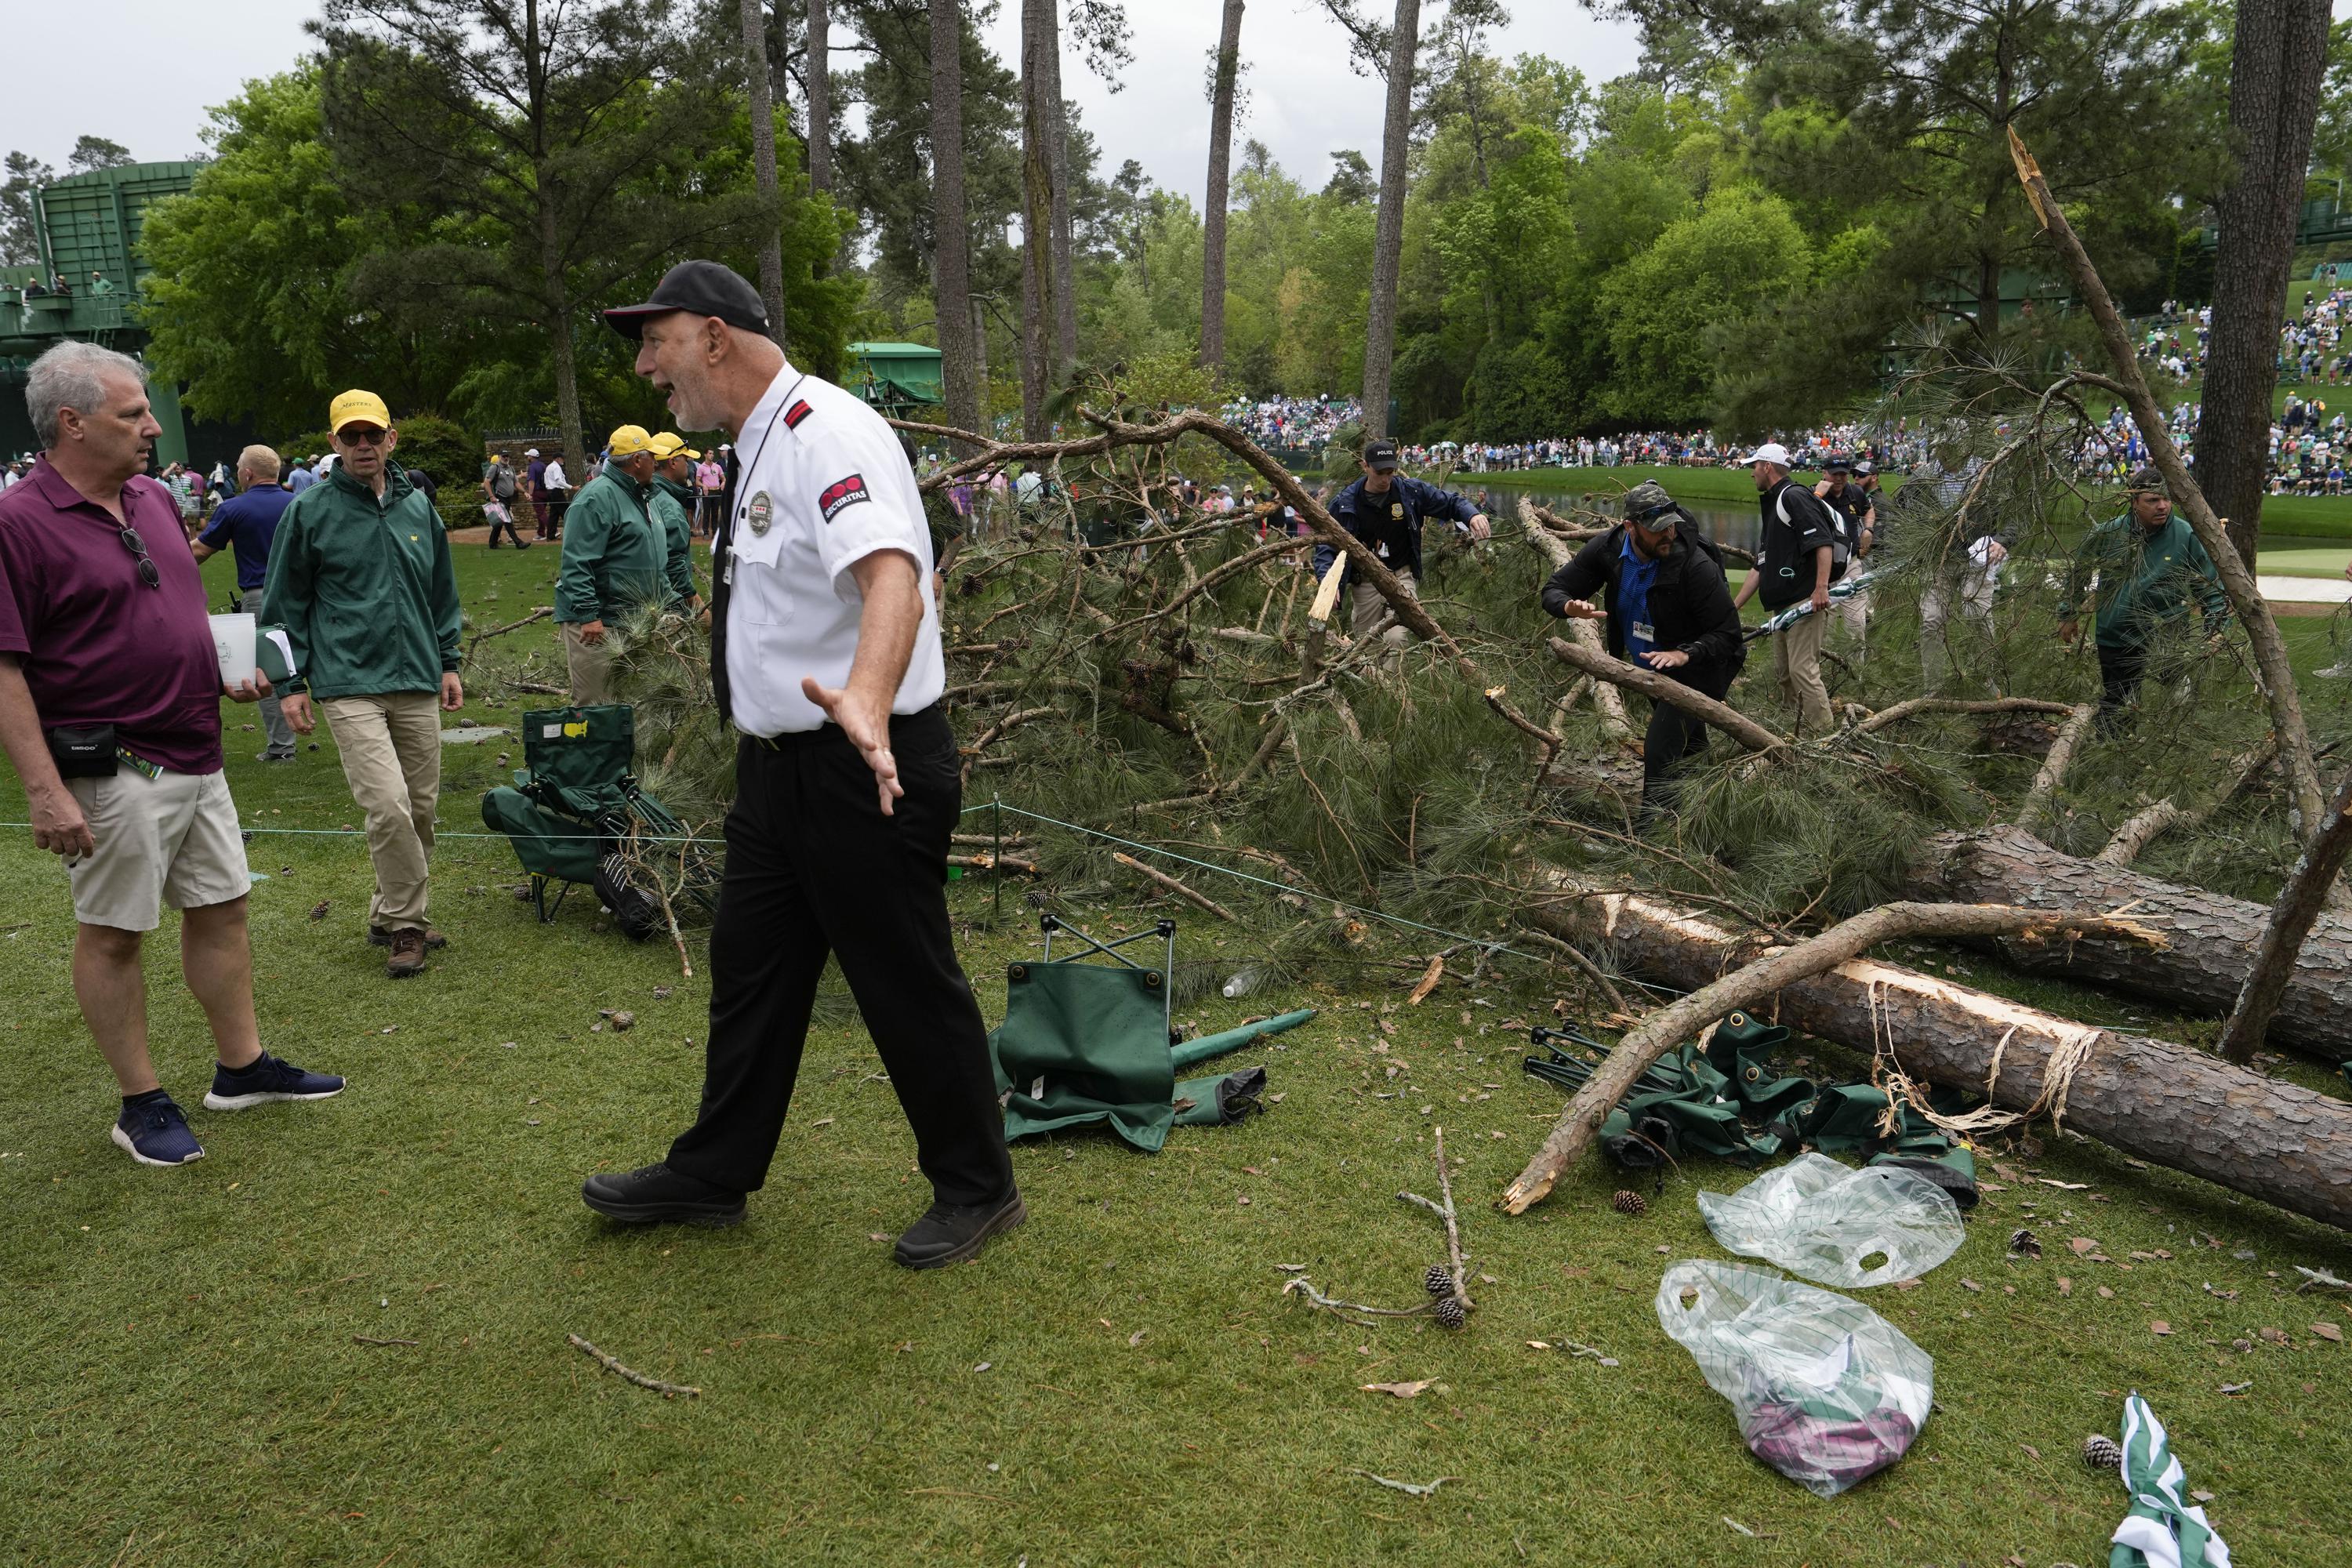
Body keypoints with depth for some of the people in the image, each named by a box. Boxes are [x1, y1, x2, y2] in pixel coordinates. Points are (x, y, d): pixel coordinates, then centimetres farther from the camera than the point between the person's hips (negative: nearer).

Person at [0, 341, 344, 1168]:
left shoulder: (154, 499, 11)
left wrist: (229, 679, 8)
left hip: (196, 758, 8)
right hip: (112, 773, -8)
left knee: (221, 909, 14)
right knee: (112, 935, 5)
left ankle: (242, 1067, 28)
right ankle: (142, 1105, 16)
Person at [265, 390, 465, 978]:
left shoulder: (417, 505, 11)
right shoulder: (310, 511, -1)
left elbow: (441, 591, 20)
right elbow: (287, 604, 2)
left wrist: (448, 662, 16)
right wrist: (293, 682, 0)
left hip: (416, 683, 5)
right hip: (349, 685, -5)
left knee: (421, 807, 8)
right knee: (388, 806, -16)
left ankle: (391, 916, 24)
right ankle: (405, 923, 0)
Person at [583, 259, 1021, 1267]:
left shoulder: (825, 432, -19)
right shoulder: (762, 447, 11)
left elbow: (893, 581, -37)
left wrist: (864, 705, -54)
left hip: (866, 768, -10)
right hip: (778, 763, 10)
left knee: (908, 985, 3)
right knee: (750, 967, 18)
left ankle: (975, 1190, 23)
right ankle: (713, 1175, 35)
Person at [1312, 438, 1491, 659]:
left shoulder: (1411, 491, -4)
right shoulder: (1345, 502, -6)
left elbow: (1450, 502, 6)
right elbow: (1326, 544, -5)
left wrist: (1472, 515, -17)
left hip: (1402, 577, -1)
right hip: (1365, 583, 1)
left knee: (1395, 640, -22)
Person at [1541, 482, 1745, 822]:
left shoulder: (1697, 565, -31)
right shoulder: (1609, 549, -16)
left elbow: (1728, 634, -26)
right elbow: (1554, 590, -10)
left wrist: (1684, 654, -41)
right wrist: (1571, 607, -33)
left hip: (1696, 668, -6)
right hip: (1652, 667, 7)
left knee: (1658, 755, -18)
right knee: (1690, 751, 25)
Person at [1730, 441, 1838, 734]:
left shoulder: (1794, 497, -9)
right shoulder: (1772, 506, 23)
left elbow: (1824, 542, -21)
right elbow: (1760, 566, 24)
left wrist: (1821, 588, -29)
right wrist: (1734, 607, 22)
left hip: (1806, 602, -11)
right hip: (1783, 606, 11)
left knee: (1803, 671, -13)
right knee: (1784, 671, 14)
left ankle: (1827, 738, -9)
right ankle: (1800, 729, 24)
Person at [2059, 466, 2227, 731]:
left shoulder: (2187, 537, -7)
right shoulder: (2108, 533, -3)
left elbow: (2211, 590, 1)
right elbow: (2077, 572, 14)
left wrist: (2216, 631, -7)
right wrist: (2068, 614, 18)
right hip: (2114, 642, 2)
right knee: (2112, 711, 12)